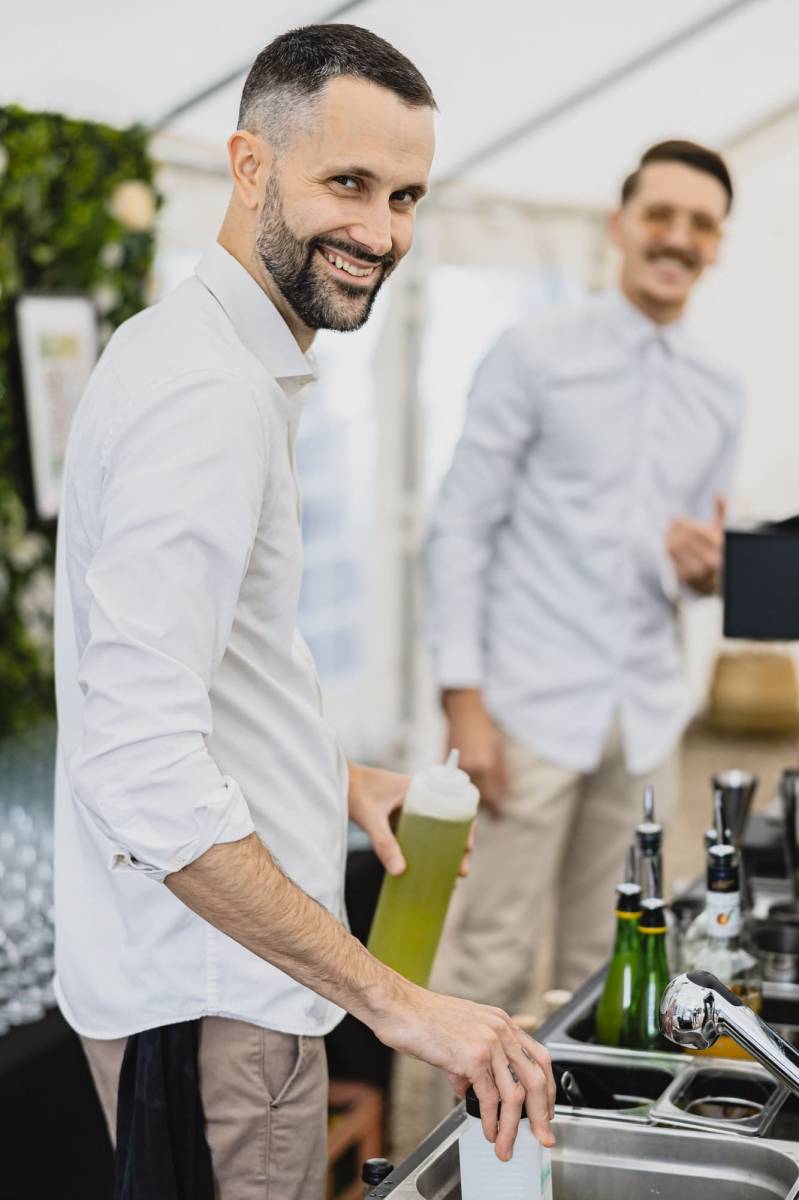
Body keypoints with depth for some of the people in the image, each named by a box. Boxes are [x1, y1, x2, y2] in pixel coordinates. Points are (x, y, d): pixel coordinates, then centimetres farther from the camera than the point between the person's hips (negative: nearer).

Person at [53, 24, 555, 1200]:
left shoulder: (212, 358, 12)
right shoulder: (210, 392, -22)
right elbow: (144, 776, -31)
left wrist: (335, 777, 13)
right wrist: (394, 1000, -29)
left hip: (212, 969, 10)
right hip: (213, 1000, -10)